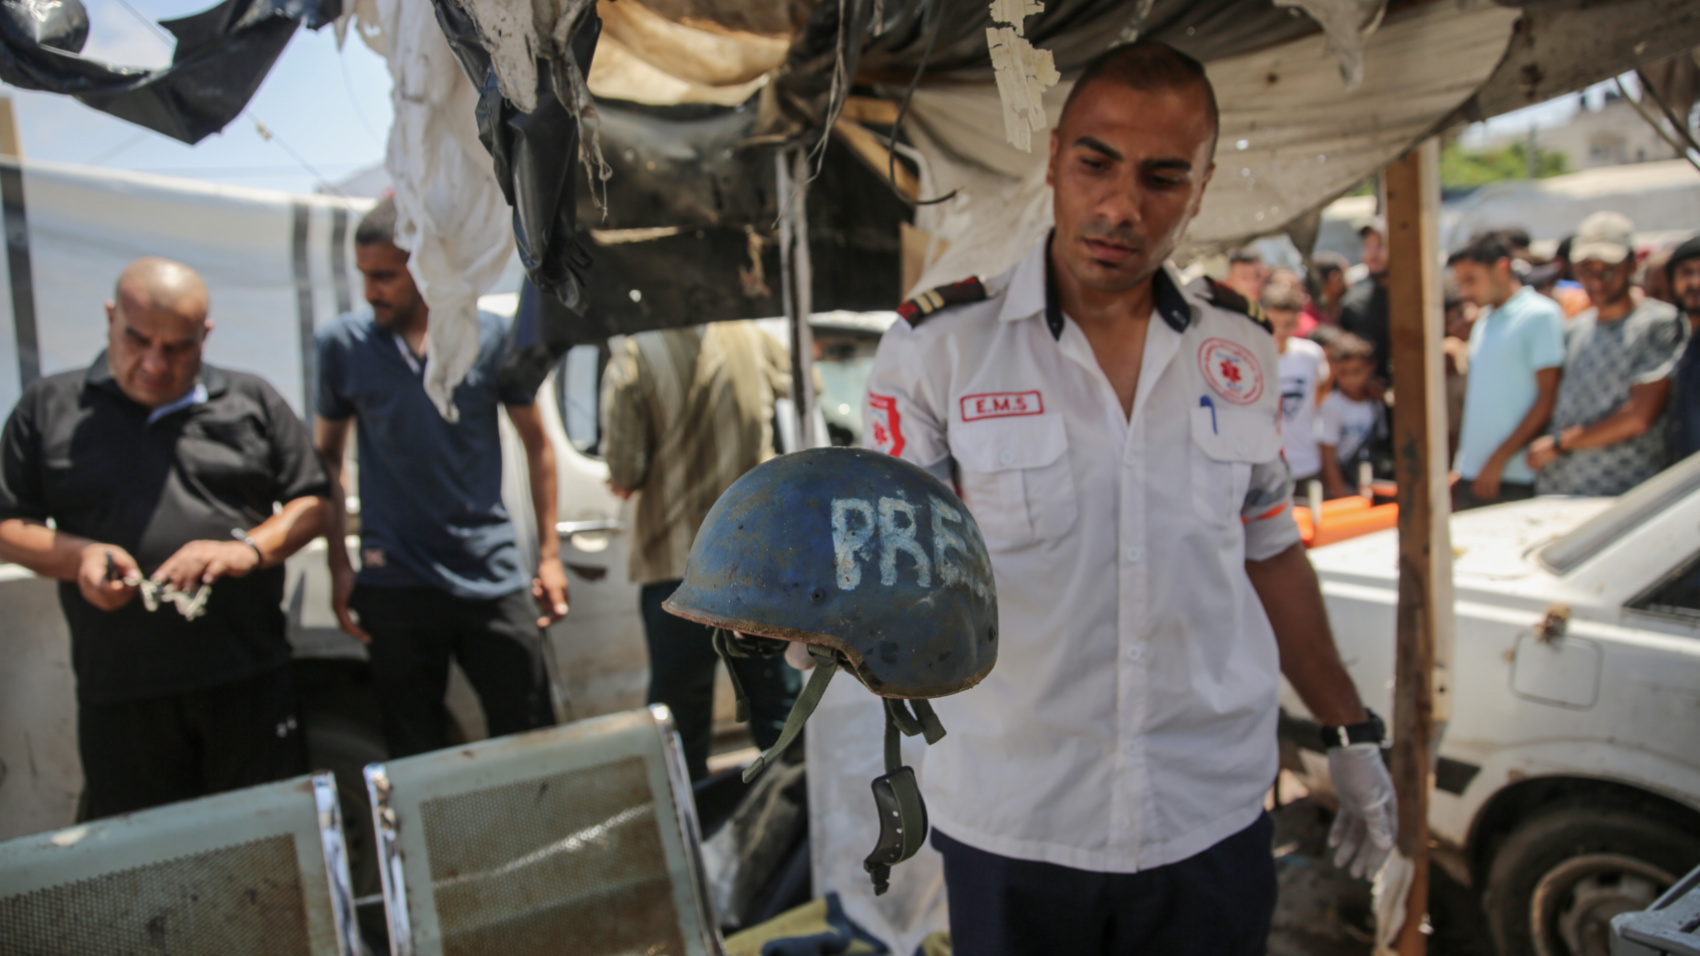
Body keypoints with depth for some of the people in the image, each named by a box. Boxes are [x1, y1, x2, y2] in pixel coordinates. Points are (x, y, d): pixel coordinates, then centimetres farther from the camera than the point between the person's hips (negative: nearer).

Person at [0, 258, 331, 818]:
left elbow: (313, 503, 7)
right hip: (118, 697, 0)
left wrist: (249, 549, -12)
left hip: (250, 683, 0)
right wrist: (78, 556, -11)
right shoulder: (47, 408, 9)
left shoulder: (252, 403, 9)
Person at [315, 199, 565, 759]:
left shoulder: (493, 338, -2)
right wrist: (338, 566, 2)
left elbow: (536, 445, 6)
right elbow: (328, 458, 9)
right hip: (394, 585, 1)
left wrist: (549, 554, 2)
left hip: (492, 580, 0)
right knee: (415, 760, 11)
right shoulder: (342, 345, 0)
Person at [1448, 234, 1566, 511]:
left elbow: (1549, 397, -11)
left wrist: (1499, 459, -14)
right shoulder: (1482, 323, 17)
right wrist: (1460, 467, 13)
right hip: (1472, 475, 7)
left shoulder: (1541, 315, -5)